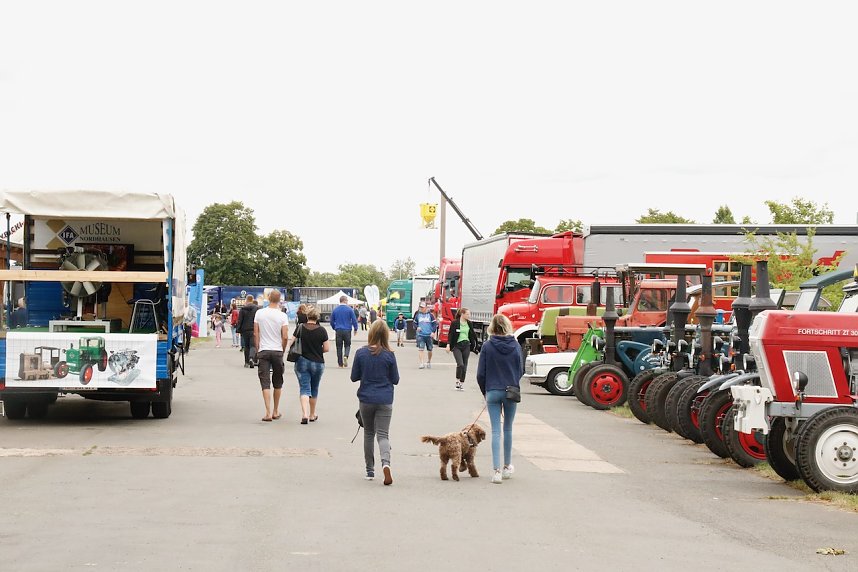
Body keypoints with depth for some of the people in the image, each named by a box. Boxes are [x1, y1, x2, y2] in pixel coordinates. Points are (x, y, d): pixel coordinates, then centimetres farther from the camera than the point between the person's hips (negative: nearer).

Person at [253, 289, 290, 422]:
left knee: (265, 382, -2)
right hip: (277, 351, 0)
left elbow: (255, 334, 2)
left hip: (263, 351, 0)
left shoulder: (259, 313, -1)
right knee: (278, 383, 14)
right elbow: (285, 337, -7)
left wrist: (257, 349, 12)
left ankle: (268, 412, -13)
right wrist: (283, 351, 9)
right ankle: (276, 411, 22)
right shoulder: (282, 316, -6)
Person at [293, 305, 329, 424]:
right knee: (314, 389, 16)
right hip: (317, 363, 0)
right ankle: (312, 415, 27)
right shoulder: (322, 330, -9)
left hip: (302, 362, 0)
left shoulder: (299, 328, -6)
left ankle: (305, 414, -19)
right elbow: (326, 348, -7)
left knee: (304, 388, 0)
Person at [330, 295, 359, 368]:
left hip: (338, 331, 2)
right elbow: (354, 320, -4)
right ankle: (346, 356, -17)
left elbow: (332, 321, 11)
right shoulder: (349, 309, -5)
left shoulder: (335, 310, 3)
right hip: (347, 330, -2)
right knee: (347, 345, 11)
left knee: (339, 347, 8)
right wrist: (355, 329, 11)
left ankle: (340, 363, 8)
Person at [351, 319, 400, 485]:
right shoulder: (389, 355, -8)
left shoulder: (361, 353, -7)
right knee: (383, 434, -1)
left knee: (368, 434, 16)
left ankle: (370, 471, 19)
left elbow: (354, 377, 0)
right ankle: (385, 463, -27)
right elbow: (395, 379, -1)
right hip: (384, 401, -1)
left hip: (366, 399, 1)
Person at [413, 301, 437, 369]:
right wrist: (417, 327, -5)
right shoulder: (418, 315, 7)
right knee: (420, 349, -15)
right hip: (420, 335, 0)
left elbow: (435, 324, 4)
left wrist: (433, 331, -9)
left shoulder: (430, 315, 2)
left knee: (430, 350, 11)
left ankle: (429, 362, 32)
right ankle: (420, 363, -18)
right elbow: (414, 323, 17)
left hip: (429, 335, 0)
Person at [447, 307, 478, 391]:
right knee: (460, 364, -17)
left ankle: (462, 383, 14)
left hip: (466, 346, 4)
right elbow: (450, 334, -5)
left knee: (464, 366, 4)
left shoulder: (469, 323, 7)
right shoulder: (455, 323, -5)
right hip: (457, 346, -4)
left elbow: (472, 334, 16)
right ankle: (457, 380, 2)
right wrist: (448, 345, -13)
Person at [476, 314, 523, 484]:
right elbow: (521, 371, 3)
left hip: (493, 392, -1)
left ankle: (497, 470, -8)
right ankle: (507, 467, 27)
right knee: (508, 429, 16)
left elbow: (481, 374, -4)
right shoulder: (516, 346, -4)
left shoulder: (487, 346, -7)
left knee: (496, 431, 0)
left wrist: (485, 392, 11)